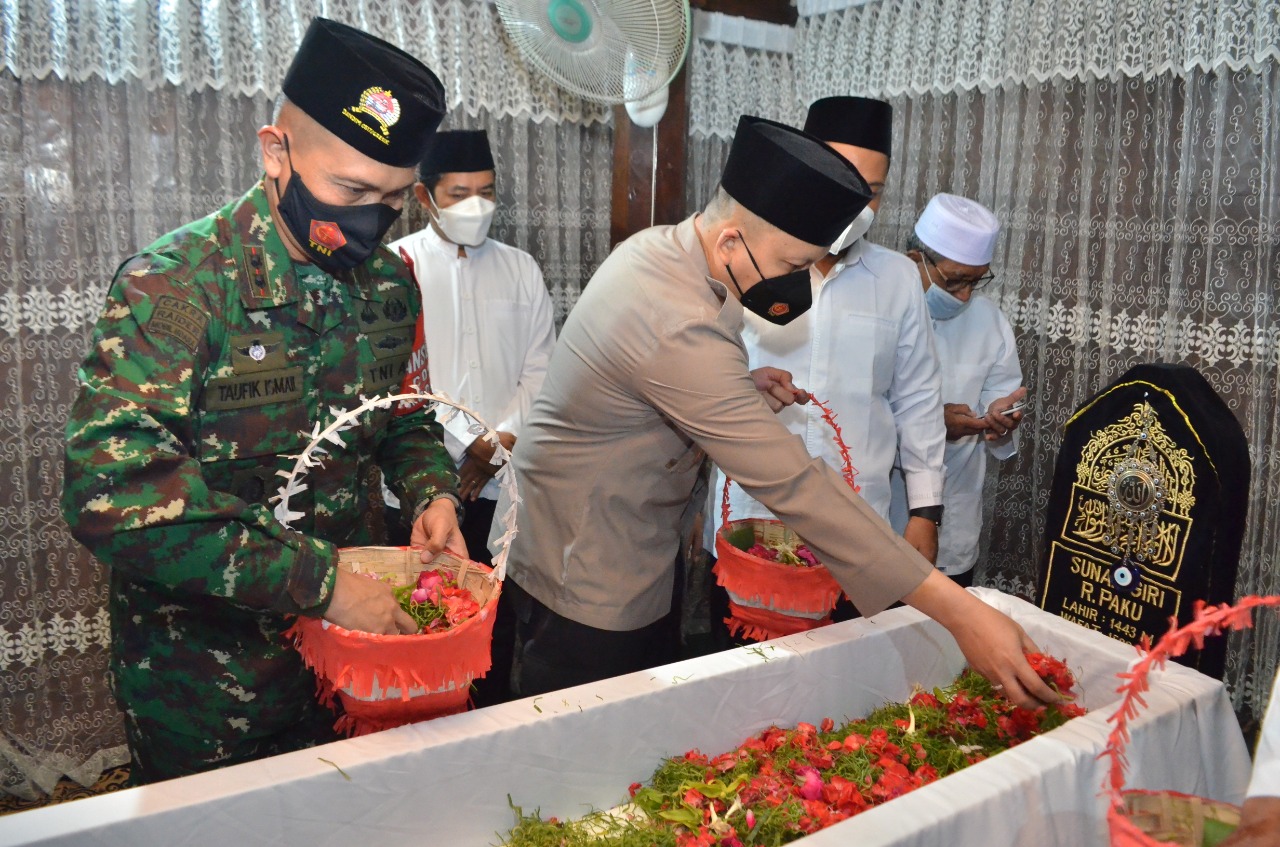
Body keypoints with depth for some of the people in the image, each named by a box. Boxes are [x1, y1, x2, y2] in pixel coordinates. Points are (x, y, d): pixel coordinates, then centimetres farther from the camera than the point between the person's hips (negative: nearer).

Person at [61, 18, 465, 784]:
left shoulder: (390, 282, -3)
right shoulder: (175, 286, -22)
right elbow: (114, 495, -31)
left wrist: (433, 491, -10)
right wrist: (318, 579, -32)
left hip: (342, 628, 5)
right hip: (200, 664, -4)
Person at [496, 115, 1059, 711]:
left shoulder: (655, 247, -3)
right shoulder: (681, 331, -33)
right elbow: (795, 484, -35)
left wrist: (743, 386, -4)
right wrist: (959, 612, -33)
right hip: (588, 596, -9)